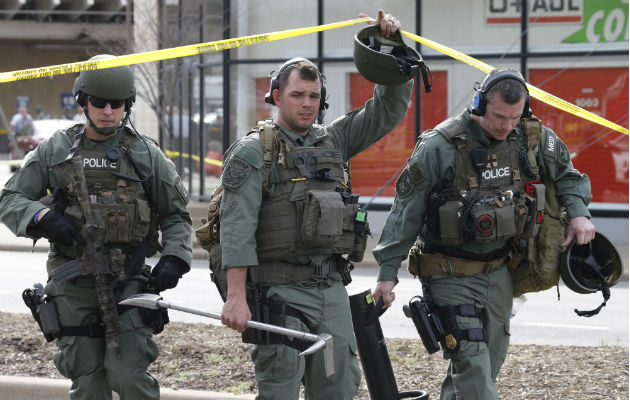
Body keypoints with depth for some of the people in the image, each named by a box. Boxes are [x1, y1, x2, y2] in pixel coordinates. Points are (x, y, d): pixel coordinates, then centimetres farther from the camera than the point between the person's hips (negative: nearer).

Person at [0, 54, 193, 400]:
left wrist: (173, 259, -5)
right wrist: (42, 218, -12)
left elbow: (176, 215, 12)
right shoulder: (55, 150, 8)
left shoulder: (145, 153, 7)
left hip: (129, 280, -1)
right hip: (74, 282, 1)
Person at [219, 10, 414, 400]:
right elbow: (237, 227, -11)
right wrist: (237, 295, -20)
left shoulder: (333, 140, 14)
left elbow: (389, 109, 13)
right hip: (280, 290, -6)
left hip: (331, 289, 6)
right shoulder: (254, 151, -4)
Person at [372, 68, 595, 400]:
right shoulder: (439, 146, -16)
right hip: (452, 275, -6)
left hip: (499, 271, 6)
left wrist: (578, 212, -2)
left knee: (489, 363, 12)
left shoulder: (531, 138, -1)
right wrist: (388, 270, -10)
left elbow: (566, 173, 17)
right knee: (472, 364, -15)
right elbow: (406, 211, -10)